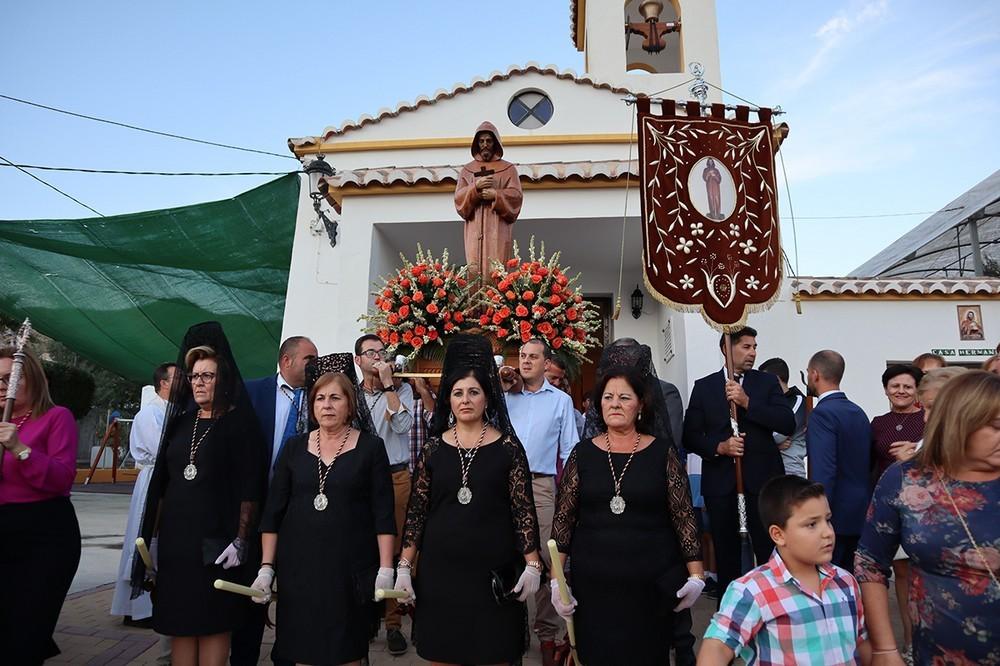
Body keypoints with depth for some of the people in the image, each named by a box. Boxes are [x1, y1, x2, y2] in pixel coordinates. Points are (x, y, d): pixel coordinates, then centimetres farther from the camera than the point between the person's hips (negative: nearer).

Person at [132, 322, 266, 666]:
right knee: (179, 624, 11)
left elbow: (250, 488, -10)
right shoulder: (180, 422, 11)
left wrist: (241, 541, -15)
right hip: (175, 539, 5)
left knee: (213, 625, 3)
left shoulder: (240, 423, -6)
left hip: (217, 541, -5)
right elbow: (161, 482, 14)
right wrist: (154, 534, 10)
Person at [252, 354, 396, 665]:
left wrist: (386, 569, -10)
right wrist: (266, 567, 0)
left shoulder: (371, 446, -3)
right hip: (298, 566, 2)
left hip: (350, 568, -2)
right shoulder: (294, 447, 5)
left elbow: (384, 513, -5)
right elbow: (273, 511, 5)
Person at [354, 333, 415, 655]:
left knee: (394, 548, 0)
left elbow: (402, 424, -13)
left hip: (396, 477, -2)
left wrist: (387, 382, -11)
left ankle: (393, 622, 11)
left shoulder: (401, 389, 4)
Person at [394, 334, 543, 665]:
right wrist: (403, 566, 1)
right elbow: (416, 511, 4)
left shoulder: (507, 447, -3)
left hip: (493, 574, -1)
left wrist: (533, 565, -8)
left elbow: (524, 510, -3)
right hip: (439, 571, 2)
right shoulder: (434, 448, 2)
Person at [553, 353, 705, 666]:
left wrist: (696, 573, -4)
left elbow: (684, 516, 0)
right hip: (593, 586, 1)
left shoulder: (662, 452, -2)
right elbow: (563, 517, 2)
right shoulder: (583, 453, 0)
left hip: (652, 585, -1)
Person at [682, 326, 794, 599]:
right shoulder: (704, 386, 5)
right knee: (726, 553, 11)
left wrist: (747, 402, -17)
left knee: (770, 551, 2)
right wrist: (719, 447, -15)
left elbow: (788, 424, -8)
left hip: (761, 479, -1)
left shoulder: (767, 382, 5)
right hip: (720, 481, 1)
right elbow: (690, 436, 3)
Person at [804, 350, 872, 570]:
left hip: (836, 514, -8)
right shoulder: (858, 412, 9)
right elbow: (868, 463, 11)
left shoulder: (822, 413, -16)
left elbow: (824, 472, -23)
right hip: (860, 513, 8)